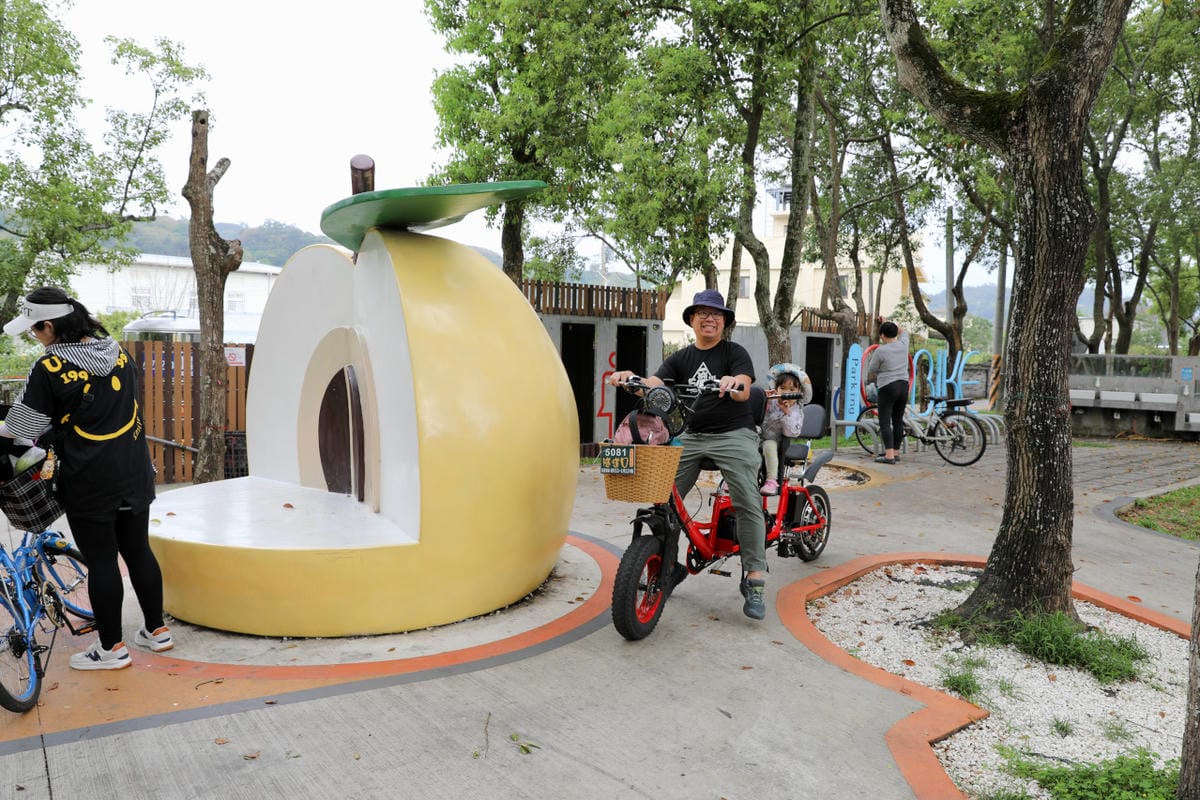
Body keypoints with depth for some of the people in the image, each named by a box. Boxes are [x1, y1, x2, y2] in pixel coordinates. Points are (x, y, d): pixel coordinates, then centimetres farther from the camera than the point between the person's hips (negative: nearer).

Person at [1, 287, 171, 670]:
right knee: (138, 550, 15)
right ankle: (156, 631, 25)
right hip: (134, 472, 6)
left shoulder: (49, 367, -14)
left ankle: (111, 648, 16)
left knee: (100, 561, 5)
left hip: (89, 478, -6)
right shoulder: (118, 353, 4)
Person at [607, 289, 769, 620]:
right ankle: (671, 565, 12)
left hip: (733, 434, -3)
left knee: (748, 503, -15)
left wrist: (735, 384, -39)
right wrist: (630, 379, -25)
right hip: (691, 436, 4)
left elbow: (744, 392, -14)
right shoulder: (681, 358, 14)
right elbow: (652, 386, -2)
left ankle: (754, 581, -8)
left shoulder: (735, 352, 3)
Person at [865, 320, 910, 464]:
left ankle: (889, 455, -14)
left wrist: (870, 380, 20)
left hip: (888, 387, -6)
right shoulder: (903, 344, 5)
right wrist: (889, 324, 32)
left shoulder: (881, 351, -11)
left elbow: (871, 371, 0)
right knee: (898, 421, 11)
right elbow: (903, 332, 29)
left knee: (885, 422, -6)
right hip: (904, 386, 7)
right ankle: (896, 452, 16)